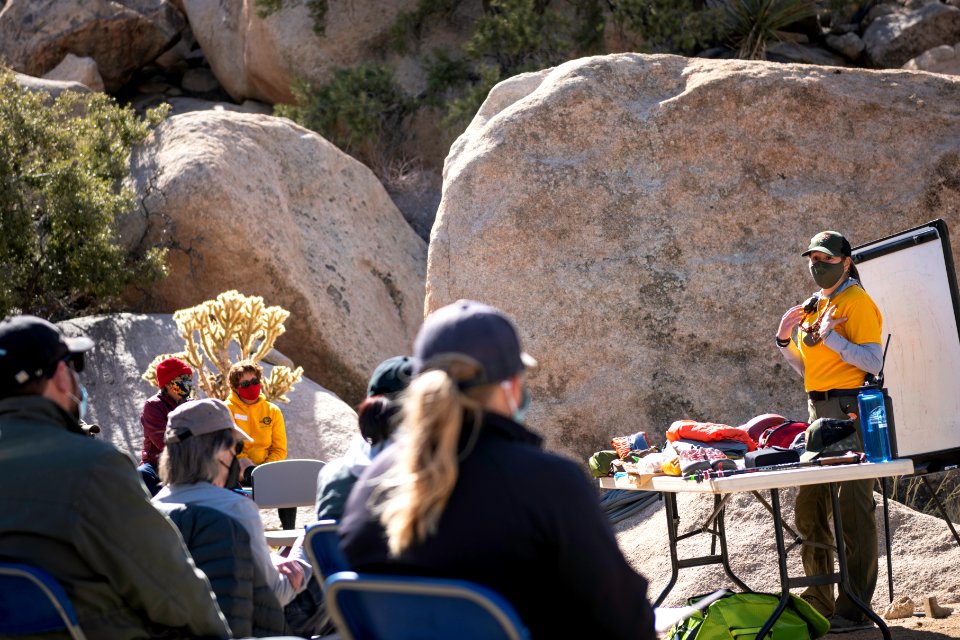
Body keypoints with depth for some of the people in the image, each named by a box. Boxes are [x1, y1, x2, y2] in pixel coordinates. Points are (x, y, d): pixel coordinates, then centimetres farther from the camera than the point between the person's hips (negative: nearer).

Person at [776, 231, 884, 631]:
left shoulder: (857, 302, -6)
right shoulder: (813, 307, 19)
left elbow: (873, 362, -15)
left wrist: (830, 337, -22)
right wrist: (785, 342, 7)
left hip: (849, 411, -9)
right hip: (817, 412, 9)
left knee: (853, 508, -8)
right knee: (810, 507, 11)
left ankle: (855, 609, -6)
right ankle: (819, 599, 21)